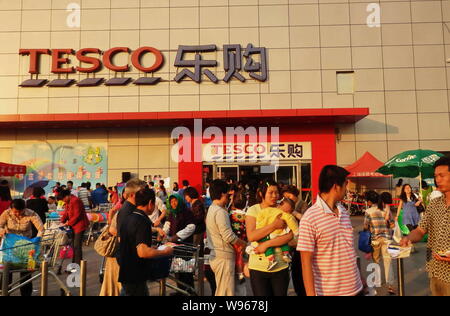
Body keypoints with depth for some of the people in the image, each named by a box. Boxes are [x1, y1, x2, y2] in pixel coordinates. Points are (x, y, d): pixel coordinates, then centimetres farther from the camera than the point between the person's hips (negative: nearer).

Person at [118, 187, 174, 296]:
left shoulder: (128, 218, 6)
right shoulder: (143, 221, -23)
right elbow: (143, 252, -33)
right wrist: (165, 252, -20)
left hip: (125, 274, 9)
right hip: (135, 277, -9)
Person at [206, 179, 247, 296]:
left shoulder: (211, 209, 14)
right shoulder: (220, 211, -17)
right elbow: (228, 236, -22)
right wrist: (246, 244, -8)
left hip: (216, 255, 10)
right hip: (224, 257, -10)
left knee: (220, 292, 18)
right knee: (226, 292, -2)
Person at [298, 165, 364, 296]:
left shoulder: (344, 212, 4)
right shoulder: (310, 218, -18)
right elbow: (306, 261, -16)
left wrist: (359, 278, 17)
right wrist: (311, 294, -17)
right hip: (328, 291, -6)